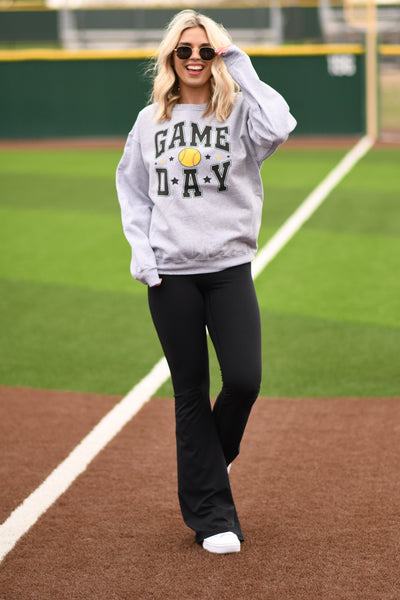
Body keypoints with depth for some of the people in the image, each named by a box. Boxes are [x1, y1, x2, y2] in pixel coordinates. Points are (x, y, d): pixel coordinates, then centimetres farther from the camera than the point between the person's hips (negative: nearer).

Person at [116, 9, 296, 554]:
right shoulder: (150, 121, 8)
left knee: (244, 380, -10)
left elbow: (279, 127, -23)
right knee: (191, 392, 4)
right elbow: (131, 189, 16)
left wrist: (241, 69, -14)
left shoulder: (240, 111, -1)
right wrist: (140, 248, 2)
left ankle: (210, 459, 23)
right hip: (170, 274, 2)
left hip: (230, 268, -1)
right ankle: (211, 516, 12)